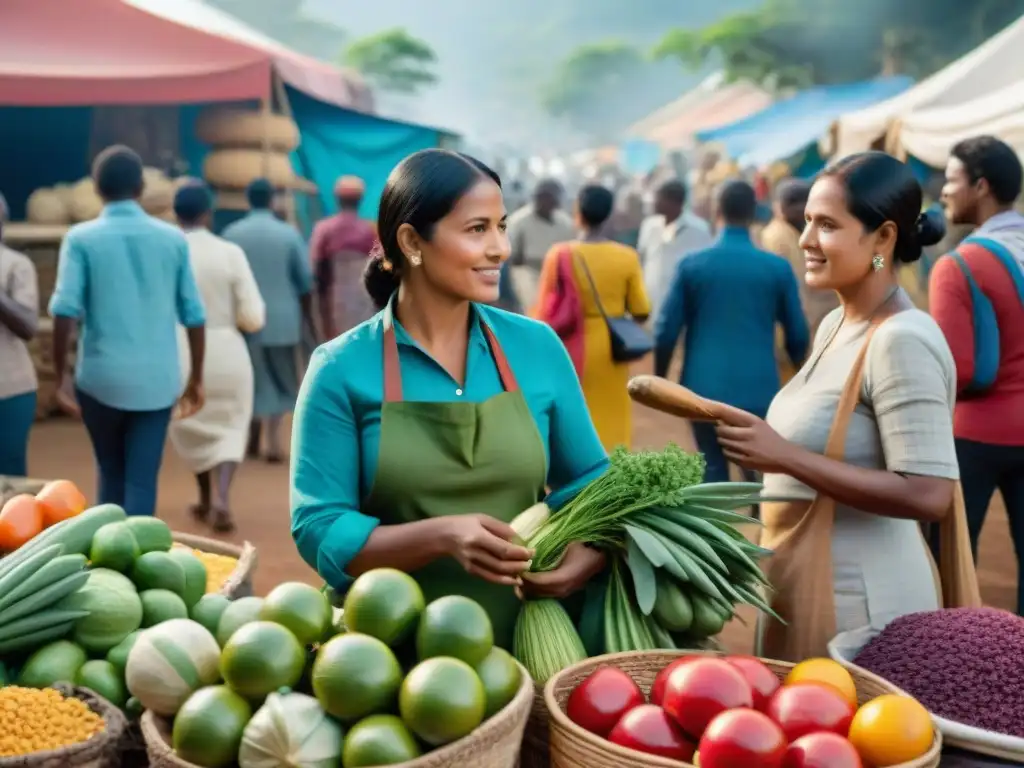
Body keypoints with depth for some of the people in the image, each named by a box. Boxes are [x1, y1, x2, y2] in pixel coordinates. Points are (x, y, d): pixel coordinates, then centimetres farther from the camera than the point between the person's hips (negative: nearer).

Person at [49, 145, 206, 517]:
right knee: (142, 482, 4)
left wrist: (59, 376, -5)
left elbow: (65, 311, -13)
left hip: (101, 377, 0)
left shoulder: (81, 238, -3)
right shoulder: (173, 239, 3)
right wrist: (196, 378, 13)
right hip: (157, 379, 1)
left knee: (112, 475, 18)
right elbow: (194, 315, 4)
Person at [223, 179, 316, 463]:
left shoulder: (231, 234, -2)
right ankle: (273, 440, 2)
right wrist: (308, 317, 11)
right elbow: (305, 281, -2)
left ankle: (254, 439, 16)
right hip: (282, 318, -1)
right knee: (280, 380, 11)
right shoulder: (289, 234, -4)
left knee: (253, 378, 13)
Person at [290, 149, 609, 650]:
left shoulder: (537, 347, 4)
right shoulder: (342, 370, -4)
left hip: (525, 638, 3)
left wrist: (586, 555, -8)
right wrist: (440, 536, -21)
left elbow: (589, 482, 12)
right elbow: (320, 531, -7)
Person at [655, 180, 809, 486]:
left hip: (705, 388, 0)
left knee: (713, 470, 12)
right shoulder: (778, 267, -2)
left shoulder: (691, 264, -3)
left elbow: (666, 331, -2)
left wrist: (659, 380, 13)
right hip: (758, 390, 0)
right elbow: (797, 335, 4)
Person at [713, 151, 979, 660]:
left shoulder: (902, 340, -20)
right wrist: (770, 447, 3)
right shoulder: (836, 326, 8)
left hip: (856, 599, -9)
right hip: (805, 583, 9)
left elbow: (928, 495, -26)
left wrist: (786, 456, -27)